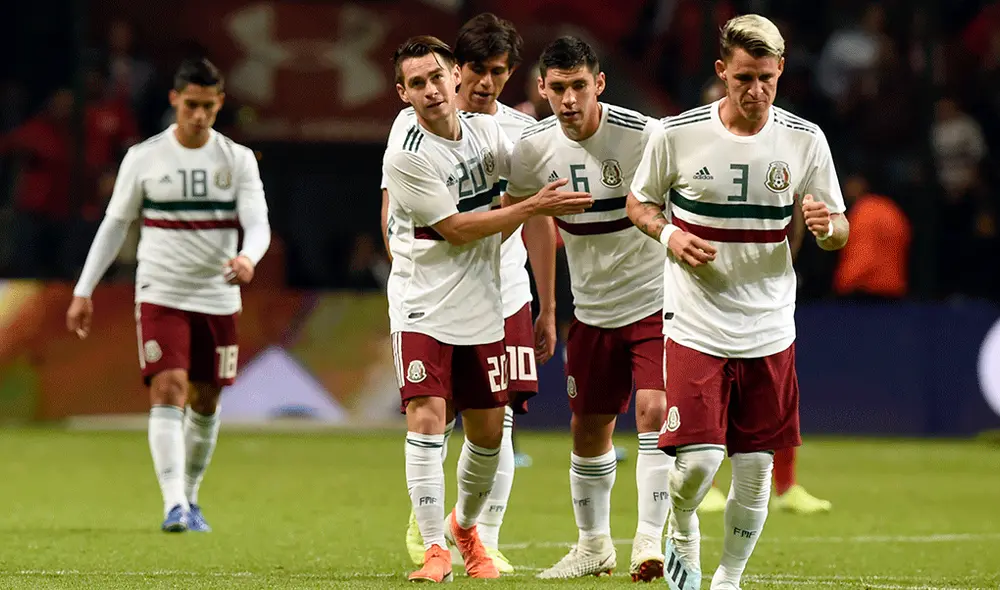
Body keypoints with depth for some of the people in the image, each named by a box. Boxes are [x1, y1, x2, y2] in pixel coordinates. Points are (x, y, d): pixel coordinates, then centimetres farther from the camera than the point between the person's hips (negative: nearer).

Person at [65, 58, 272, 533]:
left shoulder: (238, 160, 0)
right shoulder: (143, 159, -1)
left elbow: (258, 223, -9)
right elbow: (114, 225, 6)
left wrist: (248, 257, -33)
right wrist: (83, 292, 4)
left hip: (218, 298, 2)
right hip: (160, 294, -2)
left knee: (205, 403, 10)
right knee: (168, 391, -17)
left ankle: (189, 498, 29)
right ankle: (174, 505, -24)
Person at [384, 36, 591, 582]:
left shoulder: (487, 130, 2)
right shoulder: (406, 156, -16)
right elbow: (456, 228, -15)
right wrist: (535, 207, -15)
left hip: (480, 306, 5)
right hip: (422, 306, -5)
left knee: (487, 432, 9)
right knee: (426, 419, -17)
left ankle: (466, 526, 33)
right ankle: (435, 549, -10)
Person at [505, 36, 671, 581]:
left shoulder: (644, 136, -19)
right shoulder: (533, 148, -5)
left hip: (656, 300, -5)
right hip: (592, 308, 5)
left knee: (654, 411, -19)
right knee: (589, 426, 11)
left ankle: (650, 541, -14)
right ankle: (594, 545, 28)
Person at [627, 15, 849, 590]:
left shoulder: (805, 140, 0)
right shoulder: (677, 135, -5)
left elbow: (840, 233, 8)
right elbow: (639, 203, 10)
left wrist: (827, 226, -17)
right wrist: (669, 235, -11)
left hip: (770, 332, 2)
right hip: (696, 328, -2)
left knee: (756, 467, 3)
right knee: (698, 460, -11)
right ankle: (683, 535, 22)